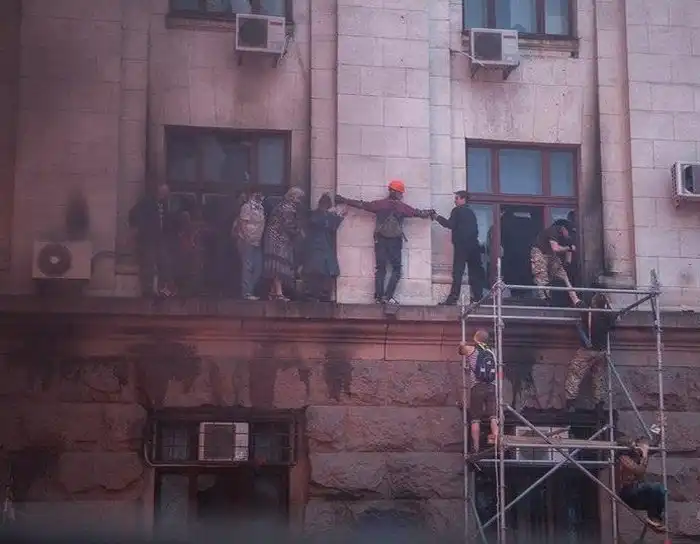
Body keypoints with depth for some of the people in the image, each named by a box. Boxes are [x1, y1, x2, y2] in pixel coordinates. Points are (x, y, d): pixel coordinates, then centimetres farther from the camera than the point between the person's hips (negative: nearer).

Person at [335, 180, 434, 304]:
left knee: (380, 269, 8)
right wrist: (430, 213, 25)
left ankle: (379, 297, 3)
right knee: (396, 269, 5)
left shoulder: (380, 204, 0)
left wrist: (343, 200, 13)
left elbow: (361, 205, 3)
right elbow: (417, 213, 5)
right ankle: (388, 296, -6)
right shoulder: (402, 207, -4)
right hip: (395, 242, -2)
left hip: (380, 241, 2)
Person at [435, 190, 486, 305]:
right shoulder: (471, 212, 19)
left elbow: (450, 224, -11)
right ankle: (478, 296, 6)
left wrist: (438, 218, -1)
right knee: (475, 271, 7)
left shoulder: (457, 210, -2)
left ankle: (453, 297, -16)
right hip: (473, 245, 7)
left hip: (461, 245, -7)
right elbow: (475, 229, 20)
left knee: (457, 272, -10)